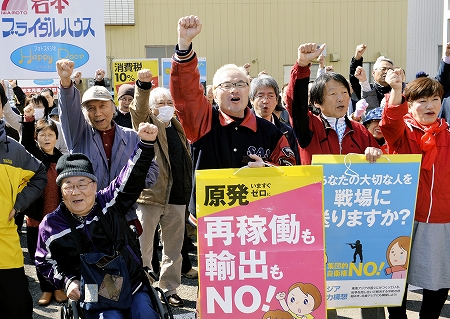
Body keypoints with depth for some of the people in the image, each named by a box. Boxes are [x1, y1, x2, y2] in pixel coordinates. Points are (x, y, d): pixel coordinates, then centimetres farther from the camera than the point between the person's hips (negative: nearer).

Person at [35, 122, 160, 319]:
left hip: (134, 288, 1)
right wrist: (67, 281, -3)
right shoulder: (51, 225, 0)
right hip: (94, 299, -1)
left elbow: (132, 176, -13)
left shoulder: (109, 202, -2)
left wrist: (146, 143, -29)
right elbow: (45, 262, 14)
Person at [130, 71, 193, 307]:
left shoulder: (177, 128, 14)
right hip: (150, 194, -5)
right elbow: (139, 109, -23)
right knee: (143, 246, 3)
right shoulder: (146, 124, -2)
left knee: (173, 247, 12)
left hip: (177, 197, 5)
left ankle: (169, 289, 24)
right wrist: (143, 86, -39)